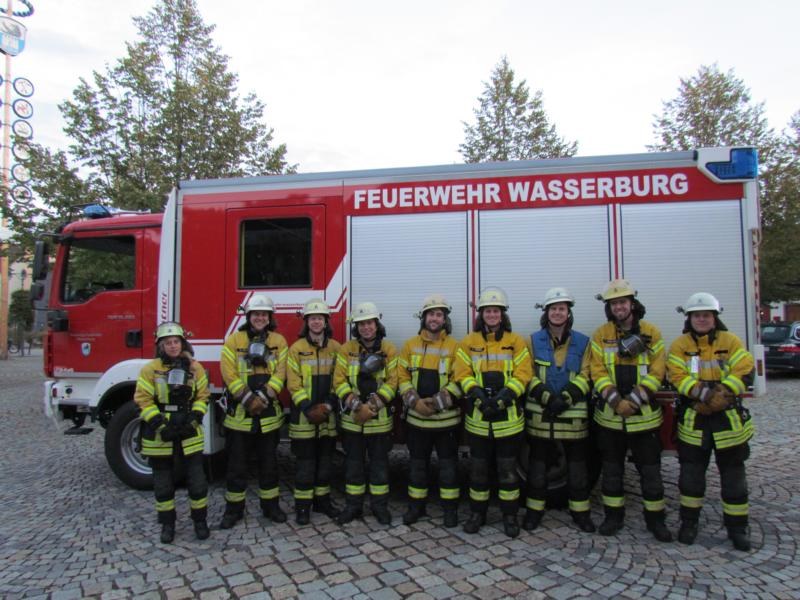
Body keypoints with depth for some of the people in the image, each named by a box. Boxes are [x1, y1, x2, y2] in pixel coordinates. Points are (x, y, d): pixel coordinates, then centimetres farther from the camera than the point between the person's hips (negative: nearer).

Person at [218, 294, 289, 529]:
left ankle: (270, 505, 26)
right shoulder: (234, 340, 0)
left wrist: (263, 396, -17)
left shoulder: (279, 341, 5)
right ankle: (234, 508, 22)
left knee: (268, 462, 12)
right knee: (237, 464, 8)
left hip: (269, 414, 1)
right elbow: (229, 373, -9)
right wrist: (248, 398, -18)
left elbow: (280, 373, -4)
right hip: (239, 413, -1)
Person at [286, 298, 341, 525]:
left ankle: (323, 499, 25)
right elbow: (294, 384, -6)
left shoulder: (336, 348, 5)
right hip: (304, 415, -3)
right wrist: (308, 409, -16)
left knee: (325, 459, 12)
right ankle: (302, 505, 13)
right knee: (305, 461, 3)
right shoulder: (296, 349, -3)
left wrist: (328, 405, -10)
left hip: (328, 415, 3)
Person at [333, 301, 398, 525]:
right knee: (353, 462, 10)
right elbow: (339, 381, -5)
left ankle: (380, 505, 22)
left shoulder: (389, 350, -2)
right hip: (351, 418, 1)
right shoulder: (346, 349, 1)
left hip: (380, 418, -1)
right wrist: (356, 406, -17)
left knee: (379, 462, 9)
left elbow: (392, 382, -7)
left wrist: (372, 407, -17)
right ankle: (353, 505, 23)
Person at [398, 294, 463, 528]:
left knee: (448, 464, 8)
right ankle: (416, 505, 26)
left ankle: (450, 507, 22)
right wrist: (415, 401, -12)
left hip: (446, 417, -2)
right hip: (416, 416, 2)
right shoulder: (410, 345, 4)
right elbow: (402, 376, 2)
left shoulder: (454, 346, -4)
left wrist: (437, 401, -18)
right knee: (417, 463, 13)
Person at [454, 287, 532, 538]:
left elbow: (523, 374, -7)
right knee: (478, 467, 11)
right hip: (477, 416, 1)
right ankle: (477, 513, 25)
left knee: (508, 467, 8)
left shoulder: (516, 341, 1)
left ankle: (510, 515, 23)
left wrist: (503, 397, -19)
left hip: (508, 416, -1)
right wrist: (478, 395, -19)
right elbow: (463, 374, -2)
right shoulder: (469, 342, 4)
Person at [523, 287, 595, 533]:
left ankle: (580, 511, 25)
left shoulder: (582, 342, 4)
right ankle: (534, 509, 21)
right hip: (540, 412, 0)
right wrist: (548, 398, -17)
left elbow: (584, 377, -1)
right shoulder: (534, 340, 3)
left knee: (577, 464, 10)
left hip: (573, 413, 1)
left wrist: (566, 398, -16)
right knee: (537, 462, 8)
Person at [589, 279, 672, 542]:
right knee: (612, 467, 11)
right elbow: (598, 372, -5)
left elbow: (657, 371, -6)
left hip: (644, 414, -1)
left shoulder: (651, 332, -1)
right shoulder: (601, 335, 1)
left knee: (650, 468, 8)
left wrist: (635, 399, -17)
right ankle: (614, 515, 25)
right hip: (609, 414, 1)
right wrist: (616, 400, -18)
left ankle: (655, 518, 23)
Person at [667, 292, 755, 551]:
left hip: (729, 418, 0)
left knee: (733, 474, 9)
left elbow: (744, 371, -11)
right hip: (692, 420, 0)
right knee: (691, 473, 8)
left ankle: (737, 527, 24)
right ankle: (689, 522, 24)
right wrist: (704, 393, -26)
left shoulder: (731, 342, 0)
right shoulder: (680, 345, -1)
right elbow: (677, 376, -12)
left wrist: (722, 394, -24)